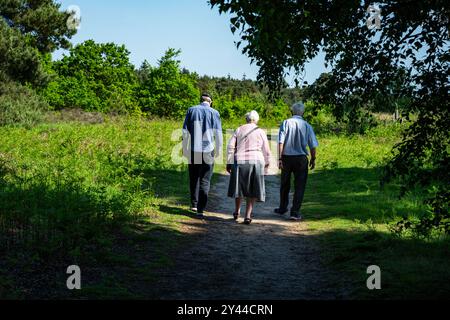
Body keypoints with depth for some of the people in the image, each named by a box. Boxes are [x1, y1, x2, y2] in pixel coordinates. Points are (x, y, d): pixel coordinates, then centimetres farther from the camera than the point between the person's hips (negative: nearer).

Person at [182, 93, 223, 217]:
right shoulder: (214, 113, -2)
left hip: (193, 150, 2)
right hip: (208, 151, -2)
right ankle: (201, 209, -2)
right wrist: (218, 150, 6)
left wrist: (185, 149, 9)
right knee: (205, 181, 2)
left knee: (194, 178, 17)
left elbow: (185, 132, 2)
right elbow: (218, 134, -4)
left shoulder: (192, 110, 3)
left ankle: (194, 204, 24)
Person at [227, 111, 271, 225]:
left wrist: (229, 163, 5)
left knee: (239, 186, 19)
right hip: (256, 162, -1)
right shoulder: (261, 132, 3)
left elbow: (230, 147, 0)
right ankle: (248, 215, 0)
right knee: (252, 190, 8)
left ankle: (237, 211, 34)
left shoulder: (239, 130, 6)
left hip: (240, 161, 1)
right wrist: (266, 163, 22)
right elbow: (266, 151, 6)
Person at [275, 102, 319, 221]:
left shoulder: (286, 123, -3)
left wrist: (280, 158, -9)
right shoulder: (307, 126, -2)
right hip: (301, 158, -1)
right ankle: (295, 212, 2)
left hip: (286, 157, 1)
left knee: (285, 184, 17)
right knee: (299, 185, 6)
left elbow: (281, 142, -11)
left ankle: (282, 208, 33)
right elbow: (313, 145, -3)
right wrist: (313, 159, 9)